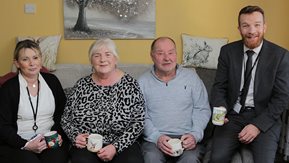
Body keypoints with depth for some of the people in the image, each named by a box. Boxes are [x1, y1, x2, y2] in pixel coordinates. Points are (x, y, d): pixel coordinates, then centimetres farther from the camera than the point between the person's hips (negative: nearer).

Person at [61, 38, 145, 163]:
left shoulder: (129, 84, -1)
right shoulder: (81, 85, 6)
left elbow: (138, 122, -5)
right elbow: (66, 119, 12)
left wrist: (116, 147, -15)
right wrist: (75, 136, -7)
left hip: (122, 145, 0)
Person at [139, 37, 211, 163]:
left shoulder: (191, 76, 9)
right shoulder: (143, 82, 6)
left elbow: (202, 109, 9)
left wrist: (195, 135, -7)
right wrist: (156, 137, -14)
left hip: (186, 138, 1)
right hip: (155, 138, 0)